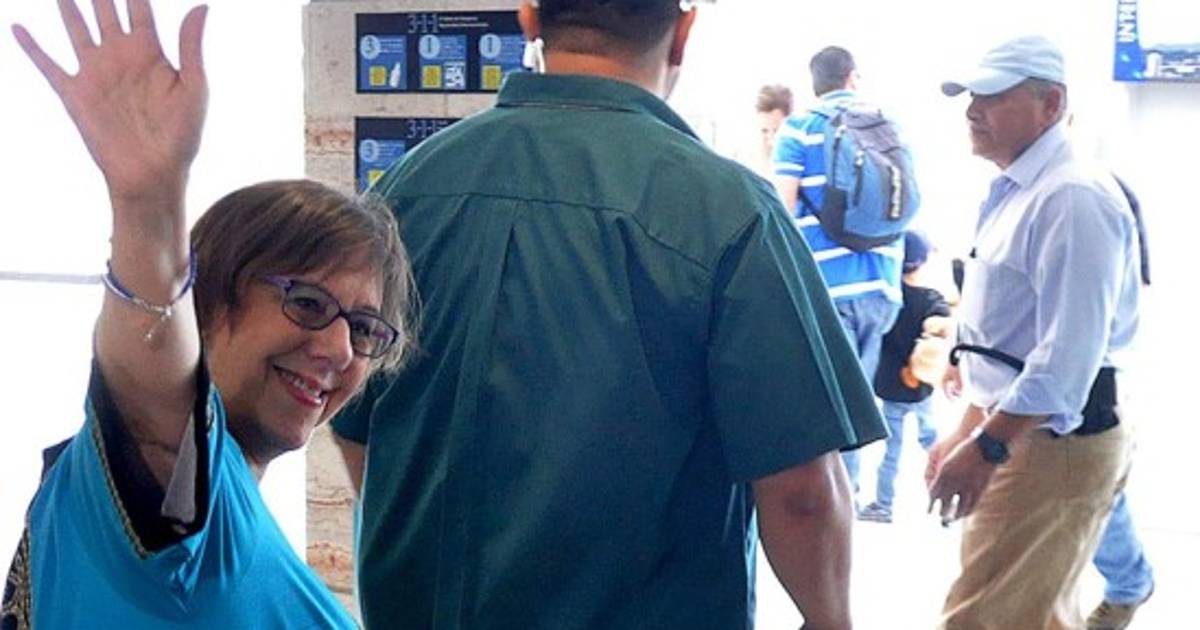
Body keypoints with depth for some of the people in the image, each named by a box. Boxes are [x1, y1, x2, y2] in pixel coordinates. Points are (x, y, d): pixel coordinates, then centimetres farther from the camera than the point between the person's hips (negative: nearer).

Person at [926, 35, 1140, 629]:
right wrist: (967, 432, 21)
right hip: (1012, 429, 10)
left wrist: (985, 448, -27)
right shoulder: (1015, 193, 14)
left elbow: (1068, 353, -27)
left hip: (1050, 441, -10)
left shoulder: (1071, 198, -19)